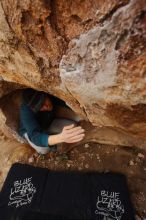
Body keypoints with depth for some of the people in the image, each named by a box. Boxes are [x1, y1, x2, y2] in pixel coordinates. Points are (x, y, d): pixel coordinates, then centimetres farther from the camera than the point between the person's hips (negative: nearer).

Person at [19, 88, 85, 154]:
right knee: (43, 149, -33)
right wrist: (61, 138, -64)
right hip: (30, 131, -3)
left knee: (73, 126, -20)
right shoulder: (25, 110, -37)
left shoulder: (52, 96, -28)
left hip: (49, 124, 3)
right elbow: (35, 137, -47)